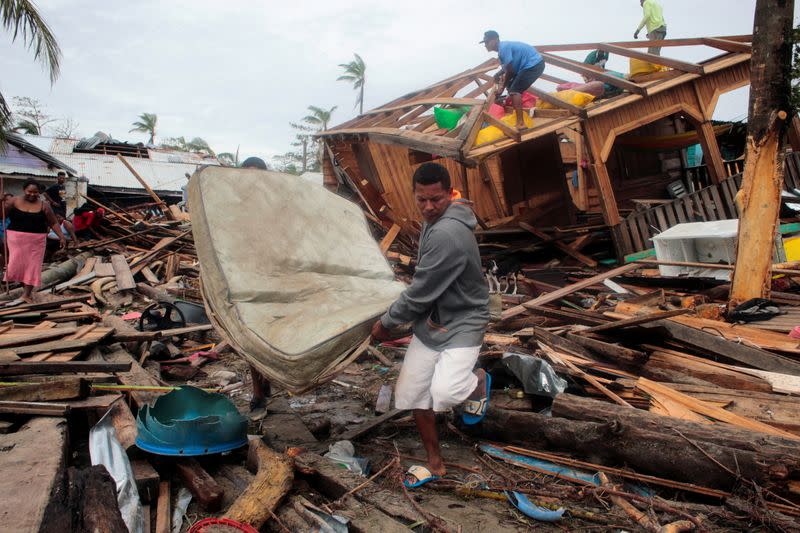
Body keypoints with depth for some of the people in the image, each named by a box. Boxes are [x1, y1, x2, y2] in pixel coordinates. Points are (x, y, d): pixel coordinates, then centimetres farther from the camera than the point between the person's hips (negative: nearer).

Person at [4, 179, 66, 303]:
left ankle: (27, 293, 11)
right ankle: (24, 286, 25)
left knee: (33, 265, 1)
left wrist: (61, 237, -4)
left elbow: (54, 223, 4)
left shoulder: (44, 205, 0)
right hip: (16, 238, 0)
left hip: (36, 240, 0)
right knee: (17, 264, 0)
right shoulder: (14, 201, -1)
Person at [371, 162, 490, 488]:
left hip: (461, 324, -9)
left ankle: (478, 381, 10)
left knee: (443, 393, -27)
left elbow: (421, 291, -22)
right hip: (429, 323, 9)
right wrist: (394, 318, 13)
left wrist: (387, 322, -9)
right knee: (411, 394, 9)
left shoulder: (447, 234, -26)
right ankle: (435, 463, 28)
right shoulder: (433, 223, 6)